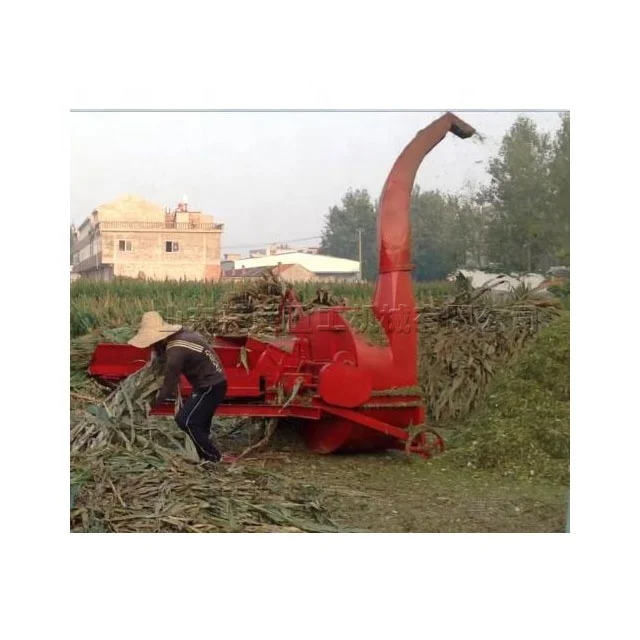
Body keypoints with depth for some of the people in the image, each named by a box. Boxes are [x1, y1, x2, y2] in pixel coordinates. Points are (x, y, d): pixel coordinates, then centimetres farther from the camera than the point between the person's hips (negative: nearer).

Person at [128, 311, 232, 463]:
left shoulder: (176, 350, -24)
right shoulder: (181, 334, 3)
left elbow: (170, 381, -15)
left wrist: (155, 402, -1)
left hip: (209, 386, -10)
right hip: (214, 382, 10)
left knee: (185, 421, -7)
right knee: (199, 423, 16)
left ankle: (215, 459, -2)